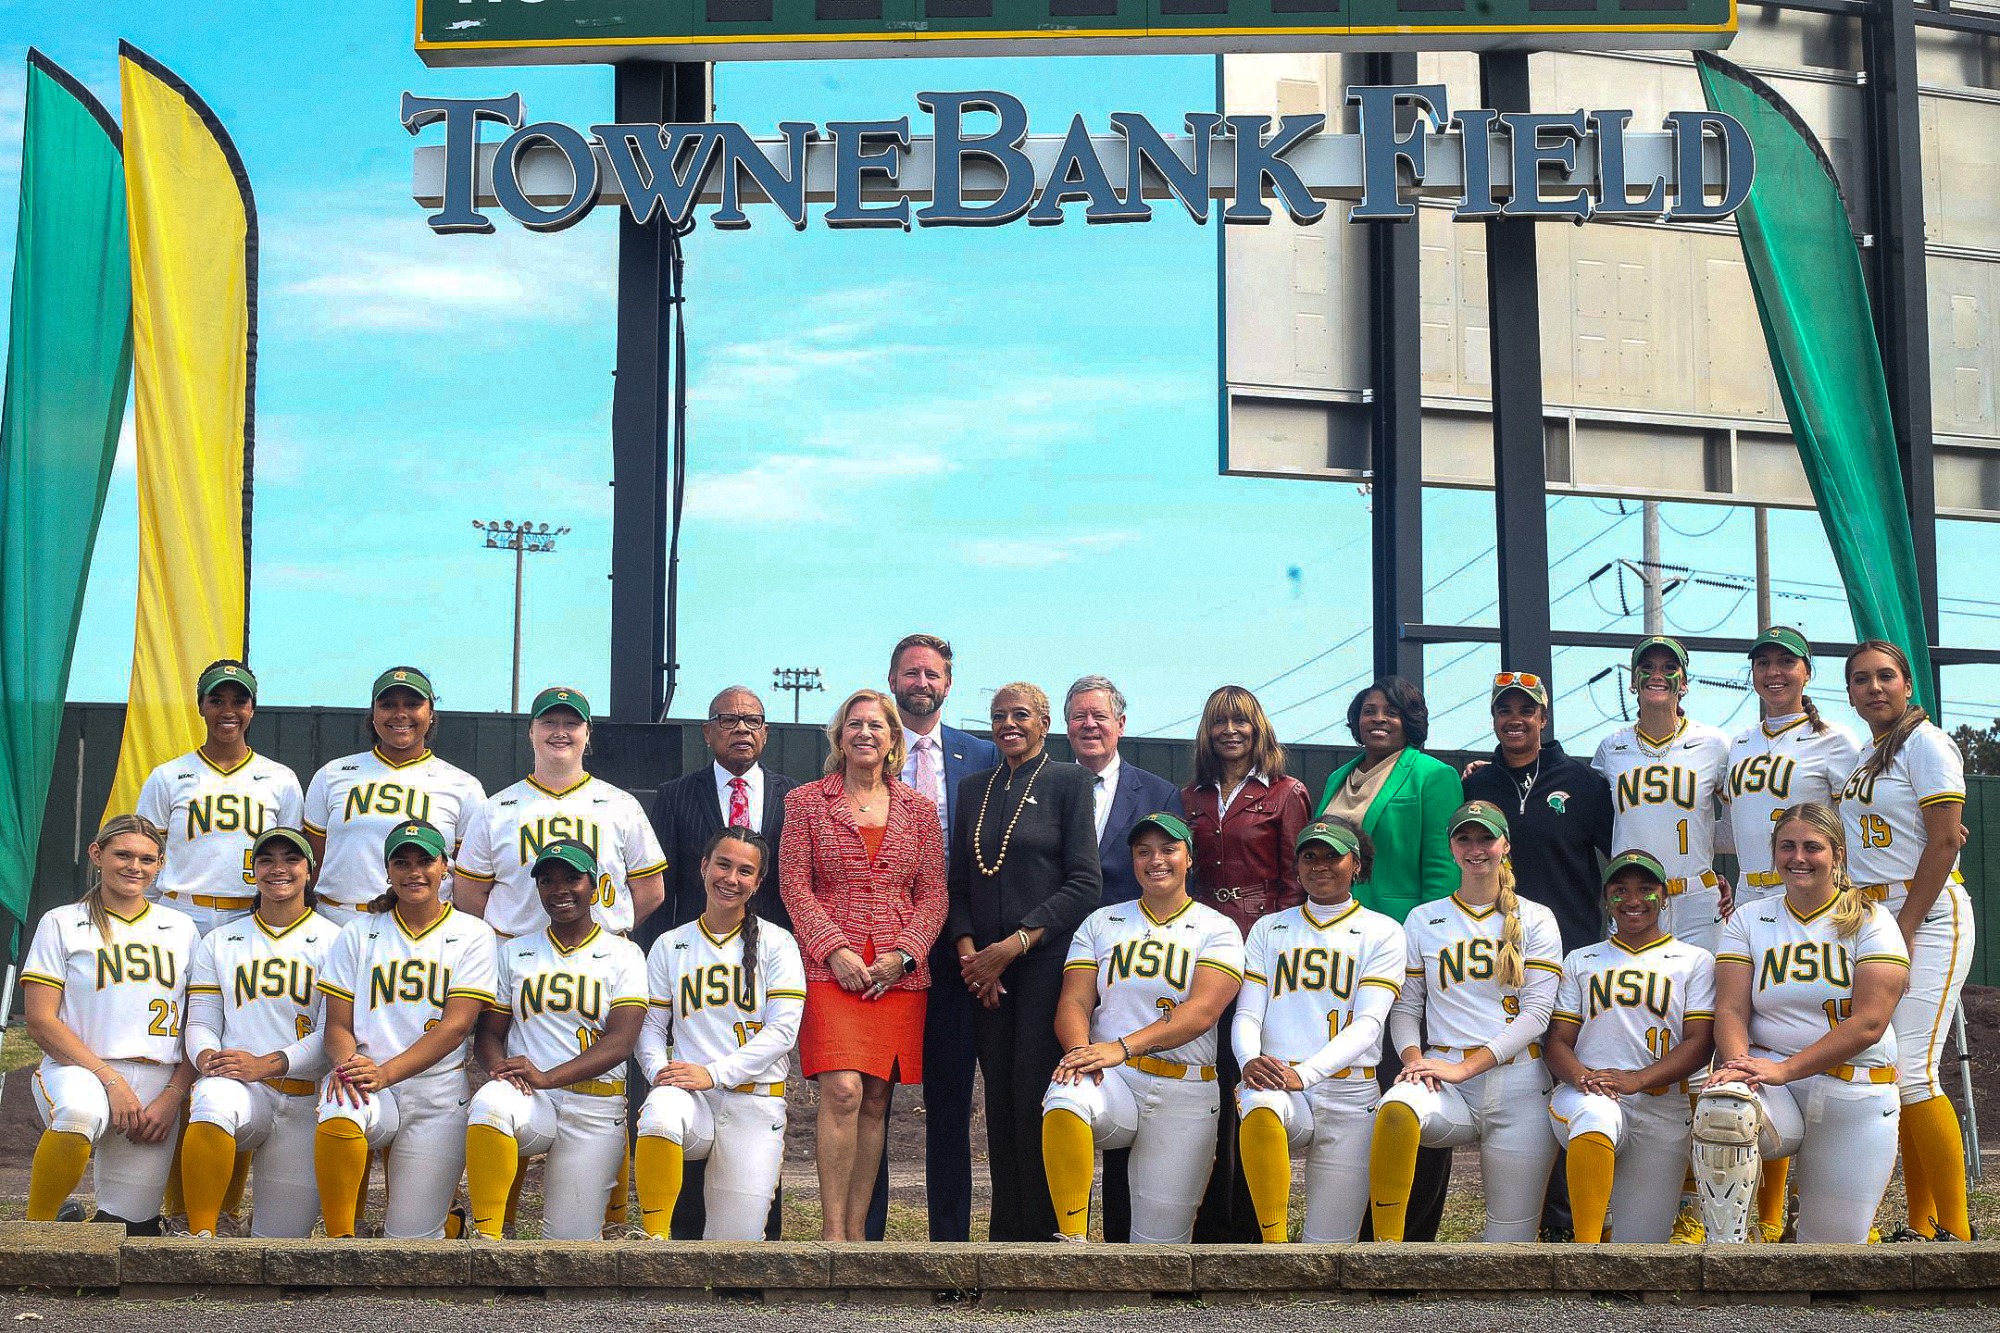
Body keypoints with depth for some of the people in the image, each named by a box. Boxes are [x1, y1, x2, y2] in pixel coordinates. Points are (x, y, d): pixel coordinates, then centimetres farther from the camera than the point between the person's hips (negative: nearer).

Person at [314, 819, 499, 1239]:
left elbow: (456, 1025, -6)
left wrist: (386, 1072, -19)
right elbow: (337, 1024, 7)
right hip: (367, 1085, 1)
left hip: (437, 1096, -1)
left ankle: (447, 1205, 31)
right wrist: (347, 1061, -18)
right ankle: (339, 1241, -18)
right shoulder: (360, 934, 11)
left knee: (412, 1240, -4)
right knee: (337, 1117, -37)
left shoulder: (472, 935, 5)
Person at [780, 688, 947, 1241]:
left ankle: (857, 1230, 8)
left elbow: (933, 893, 8)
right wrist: (834, 949, -11)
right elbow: (794, 885, 1)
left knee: (875, 1100, 2)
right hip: (830, 966, -3)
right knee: (842, 1091, -16)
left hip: (899, 973, 3)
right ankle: (832, 1230, -9)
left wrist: (904, 954, -7)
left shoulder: (919, 809, 12)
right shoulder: (805, 802, 7)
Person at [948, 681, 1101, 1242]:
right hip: (984, 969, 4)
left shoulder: (1069, 782, 1)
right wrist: (967, 949, -2)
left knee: (1035, 1095, -10)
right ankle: (1006, 1234, 7)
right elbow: (959, 882, 16)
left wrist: (1013, 946, -11)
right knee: (1000, 1100, 2)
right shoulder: (974, 789, 16)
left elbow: (1085, 884, -5)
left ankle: (1043, 1232, -2)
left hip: (1046, 961, -4)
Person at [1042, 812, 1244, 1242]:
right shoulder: (1101, 923, 14)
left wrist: (1123, 1046, -23)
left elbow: (1202, 1011, -10)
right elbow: (1074, 1002, 4)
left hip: (1184, 1095, -1)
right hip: (1111, 1080, 1)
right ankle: (1071, 1243, -26)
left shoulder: (1216, 929, 6)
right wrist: (1080, 1050, -20)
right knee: (1063, 1103, -36)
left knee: (1161, 1243, -4)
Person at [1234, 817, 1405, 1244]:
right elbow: (1248, 1013, 8)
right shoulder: (1269, 929, 18)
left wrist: (1303, 1073, -20)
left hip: (1349, 1096, -1)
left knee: (1328, 1249, -7)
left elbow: (1368, 1022, -4)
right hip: (1275, 1084, 1)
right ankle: (1274, 1246, -28)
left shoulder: (1382, 932, 9)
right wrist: (1250, 1060, -17)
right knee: (1259, 1107, -38)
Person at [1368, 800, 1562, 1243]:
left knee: (1512, 1236, -5)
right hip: (1445, 1083, 0)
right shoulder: (1423, 920, 13)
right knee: (1397, 1108, -37)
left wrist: (1465, 1066, -12)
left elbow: (1537, 1012, -1)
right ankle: (1386, 1246, -27)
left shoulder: (1535, 920, 9)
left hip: (1518, 1087, 0)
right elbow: (1405, 1008, 13)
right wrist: (1413, 1057, -10)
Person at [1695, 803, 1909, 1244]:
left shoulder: (1870, 922, 1)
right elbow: (1731, 1010, -2)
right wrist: (1738, 1063, -25)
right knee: (1721, 1107, -36)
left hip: (1855, 1097, 0)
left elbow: (1868, 1024, -10)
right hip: (1772, 1091, 0)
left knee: (1833, 1247, 0)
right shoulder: (1749, 920, 9)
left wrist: (1784, 1068, -21)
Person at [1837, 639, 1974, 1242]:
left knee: (1911, 1070, -15)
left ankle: (1956, 1230, -10)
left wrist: (1903, 930, -16)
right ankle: (1920, 1226, 10)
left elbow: (1944, 842, -14)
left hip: (1926, 916, -8)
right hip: (1870, 918, 8)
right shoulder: (1861, 754, 16)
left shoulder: (1925, 742, -7)